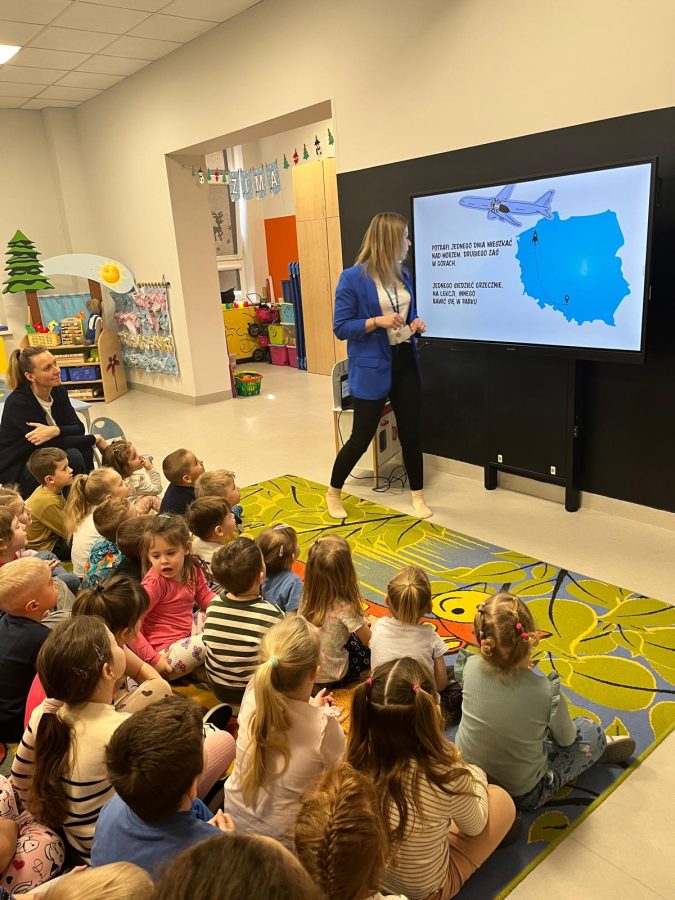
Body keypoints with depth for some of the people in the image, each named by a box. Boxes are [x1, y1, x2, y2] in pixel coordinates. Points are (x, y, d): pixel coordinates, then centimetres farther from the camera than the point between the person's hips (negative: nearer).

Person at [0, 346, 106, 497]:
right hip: (16, 471, -6)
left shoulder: (59, 391, -5)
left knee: (84, 448, -18)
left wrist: (55, 431, -31)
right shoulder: (18, 403, -25)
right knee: (73, 457, -27)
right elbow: (52, 445, -26)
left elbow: (78, 428, -10)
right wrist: (95, 439, -20)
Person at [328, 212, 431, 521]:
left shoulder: (403, 275, 8)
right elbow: (340, 328, -12)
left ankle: (418, 496, 25)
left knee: (410, 431, 10)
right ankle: (333, 493, 25)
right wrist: (377, 321, -23)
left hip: (404, 363, 6)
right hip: (372, 368, -6)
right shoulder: (352, 278, -12)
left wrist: (416, 323, -2)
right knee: (362, 436, 3)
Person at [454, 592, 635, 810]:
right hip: (522, 795, -3)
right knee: (591, 733, 12)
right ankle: (599, 749, 42)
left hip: (467, 777, 3)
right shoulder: (546, 693, -28)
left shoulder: (471, 667, -21)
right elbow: (566, 739, -5)